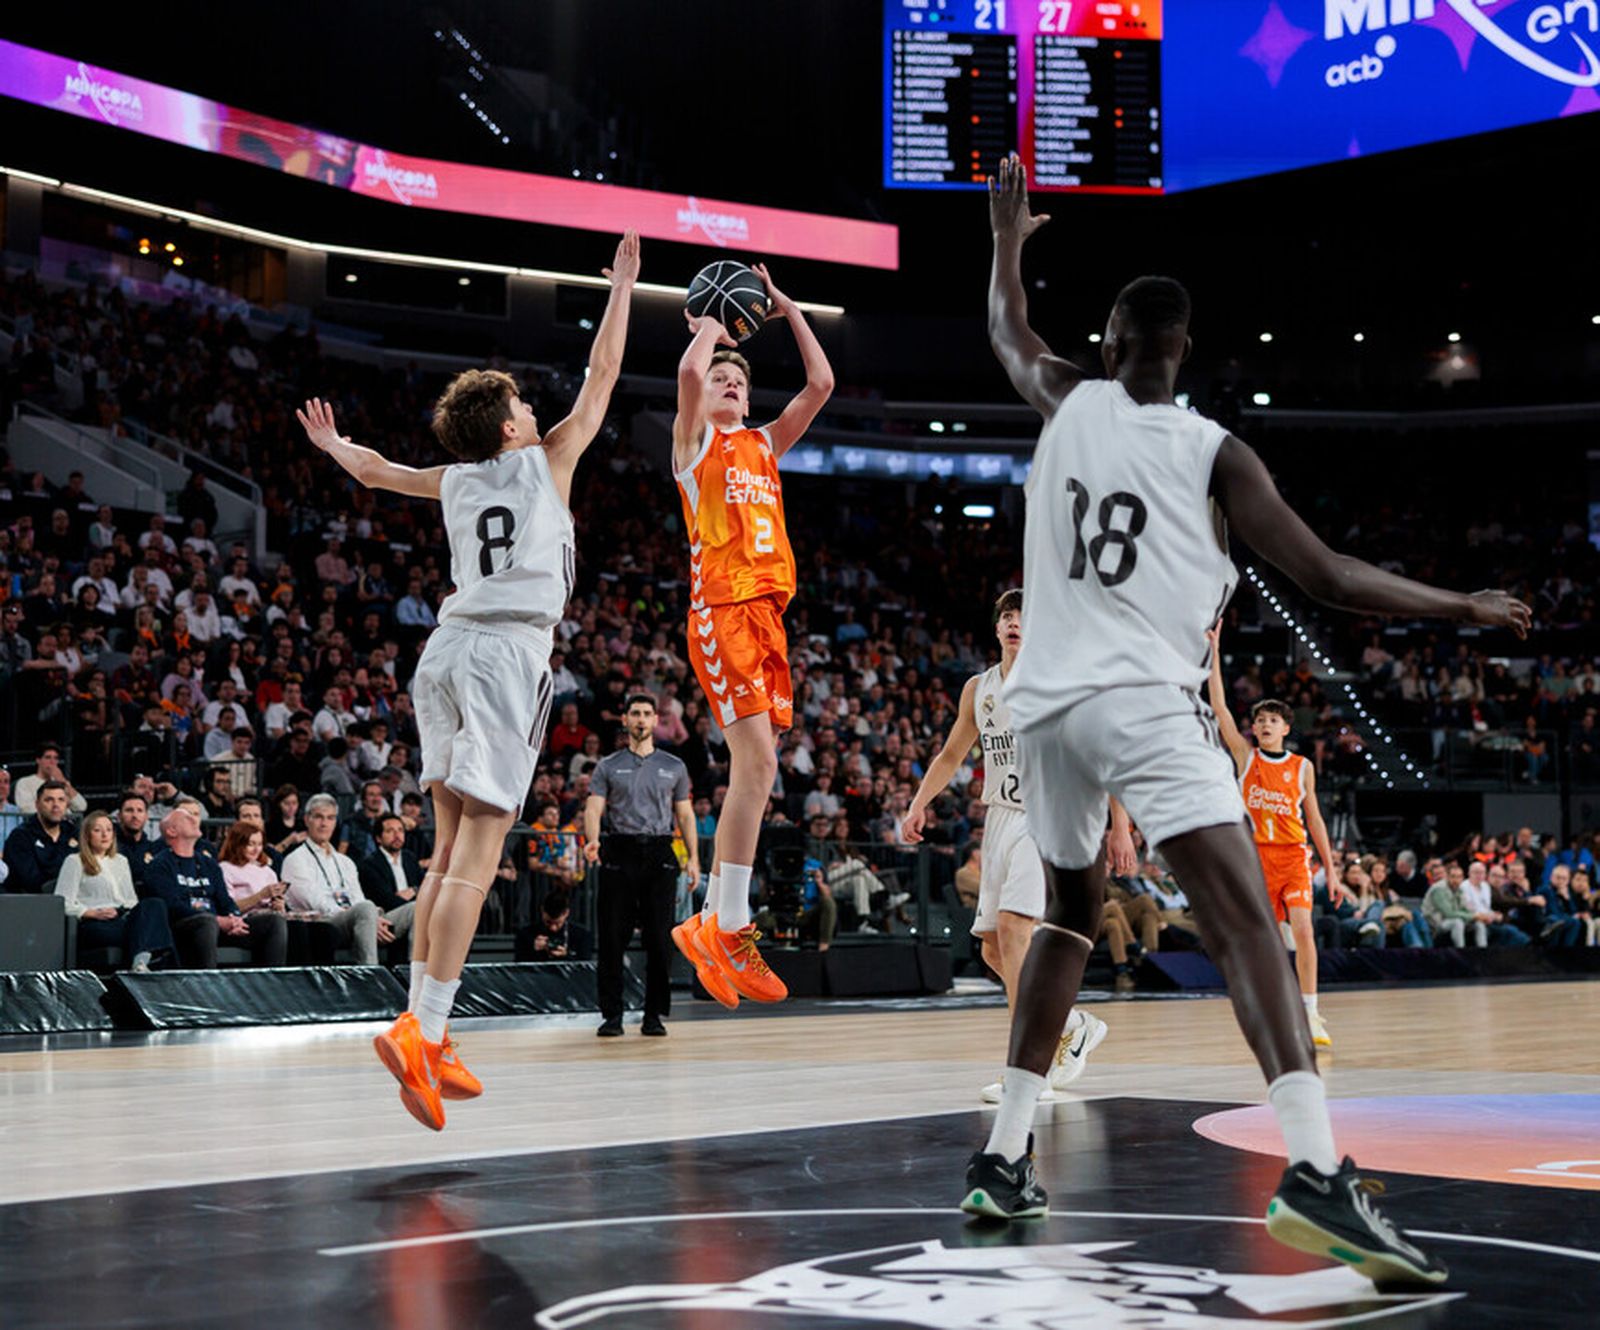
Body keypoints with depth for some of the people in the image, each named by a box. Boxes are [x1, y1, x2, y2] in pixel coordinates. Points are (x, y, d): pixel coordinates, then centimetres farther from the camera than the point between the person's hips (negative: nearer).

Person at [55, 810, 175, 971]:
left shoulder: (121, 860, 33)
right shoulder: (75, 862, 14)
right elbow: (63, 904, 3)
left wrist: (136, 911, 4)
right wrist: (94, 913, -12)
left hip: (123, 918, 5)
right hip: (94, 925, -5)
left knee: (155, 905, -34)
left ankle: (140, 960, -56)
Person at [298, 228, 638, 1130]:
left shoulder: (455, 481, 17)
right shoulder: (547, 460, 5)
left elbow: (376, 470, 36)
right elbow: (605, 373, 14)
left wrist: (334, 445, 57)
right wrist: (623, 282, 26)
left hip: (447, 648, 6)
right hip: (508, 651, -6)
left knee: (451, 847, 10)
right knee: (479, 852, -12)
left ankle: (428, 1034, 9)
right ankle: (422, 1029, -21)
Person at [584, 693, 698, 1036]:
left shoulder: (673, 767, 15)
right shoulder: (608, 767, 11)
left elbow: (685, 814, 15)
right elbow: (593, 808, 1)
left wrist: (693, 857, 4)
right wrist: (592, 840, -19)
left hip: (659, 855, 1)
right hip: (619, 854, -1)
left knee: (658, 939, -2)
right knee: (612, 938, -3)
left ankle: (654, 1015, 5)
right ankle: (611, 1014, 3)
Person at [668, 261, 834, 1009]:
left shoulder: (764, 444, 24)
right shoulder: (694, 438, 7)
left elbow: (821, 384, 18)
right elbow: (688, 372, -13)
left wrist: (789, 312, 20)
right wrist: (711, 325, 6)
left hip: (767, 610, 7)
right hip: (721, 607, -7)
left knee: (753, 767, 5)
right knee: (757, 759, -17)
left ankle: (711, 924, 12)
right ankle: (731, 926, -14)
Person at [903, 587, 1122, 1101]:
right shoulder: (978, 688, 10)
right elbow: (951, 755, 20)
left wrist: (1121, 827, -12)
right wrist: (919, 803, 6)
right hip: (1001, 819, 7)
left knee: (1011, 926, -23)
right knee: (994, 947, 7)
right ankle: (1073, 1026, 30)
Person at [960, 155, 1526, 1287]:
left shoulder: (1069, 400, 9)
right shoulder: (1215, 453, 1)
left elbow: (1006, 331, 33)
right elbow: (1327, 578, -1)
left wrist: (1009, 236, 50)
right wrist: (1466, 608, 12)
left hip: (1046, 704, 5)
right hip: (1144, 699, -5)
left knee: (1071, 914, 22)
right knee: (1245, 921, -14)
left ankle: (1004, 1157, 20)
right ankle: (1316, 1172, -32)